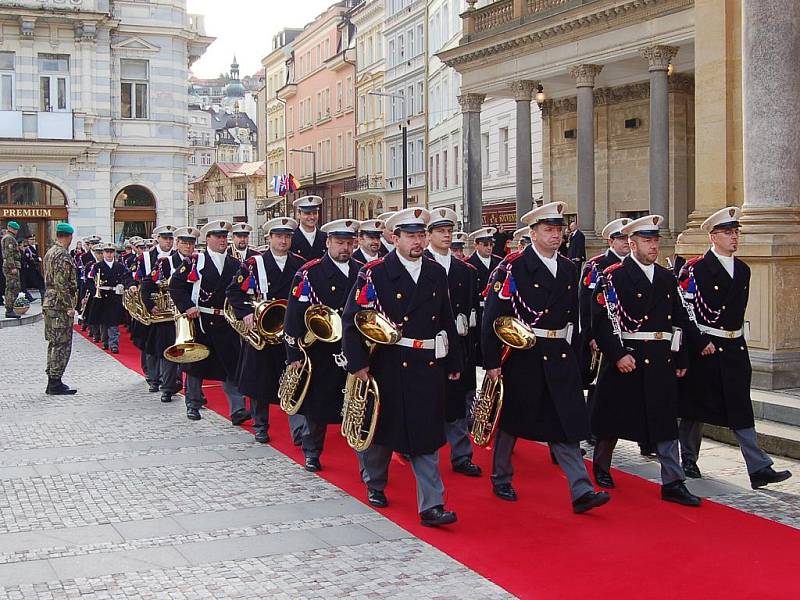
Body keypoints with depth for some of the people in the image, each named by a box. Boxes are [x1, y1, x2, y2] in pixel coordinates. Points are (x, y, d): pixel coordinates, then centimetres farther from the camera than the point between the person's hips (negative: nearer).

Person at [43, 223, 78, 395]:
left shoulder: (50, 252, 15)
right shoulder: (62, 255, -16)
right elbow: (62, 284, -22)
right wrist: (69, 306, -19)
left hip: (49, 302, 10)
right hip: (60, 305, -10)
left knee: (54, 344, 15)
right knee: (62, 345, -6)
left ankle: (52, 380, 21)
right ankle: (56, 384, -3)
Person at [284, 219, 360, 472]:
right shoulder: (309, 273, -5)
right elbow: (294, 315, -8)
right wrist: (294, 353, -11)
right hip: (320, 353, -3)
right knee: (317, 405, 8)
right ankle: (312, 454, 26)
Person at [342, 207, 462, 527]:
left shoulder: (436, 273, 9)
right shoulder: (374, 273, -6)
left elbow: (447, 320, 15)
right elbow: (352, 320, -9)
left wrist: (454, 363, 15)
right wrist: (358, 363, -14)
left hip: (429, 366, 3)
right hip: (389, 365, -3)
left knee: (426, 436, 1)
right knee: (382, 428, 13)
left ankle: (431, 506, 1)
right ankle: (375, 485, 38)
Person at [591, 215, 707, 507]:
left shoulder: (667, 278, 13)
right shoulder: (614, 276, -6)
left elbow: (680, 320, 16)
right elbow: (601, 320, -14)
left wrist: (681, 359, 13)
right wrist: (618, 355, -21)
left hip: (662, 362, 5)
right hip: (626, 359, -5)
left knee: (666, 422, 2)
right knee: (614, 416, 9)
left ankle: (673, 483, 4)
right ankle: (601, 466, 32)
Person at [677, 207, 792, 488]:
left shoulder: (743, 270, 12)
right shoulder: (694, 269, -8)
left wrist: (738, 339, 17)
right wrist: (699, 343, -14)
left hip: (734, 349, 5)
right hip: (702, 348, -5)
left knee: (741, 410, 1)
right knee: (695, 407, 7)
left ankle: (759, 469, -3)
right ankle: (688, 460, 23)